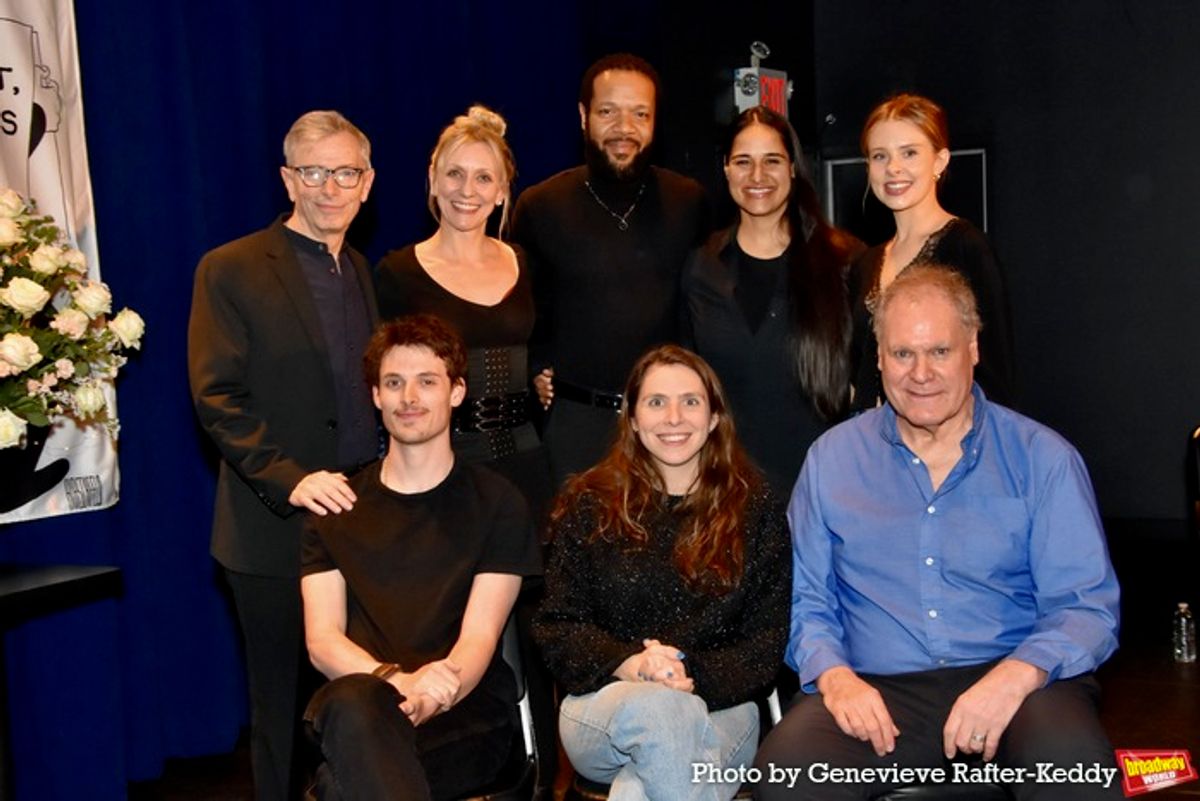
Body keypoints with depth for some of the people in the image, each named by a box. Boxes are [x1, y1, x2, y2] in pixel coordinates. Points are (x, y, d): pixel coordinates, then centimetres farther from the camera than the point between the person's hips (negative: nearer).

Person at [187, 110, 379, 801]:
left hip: (367, 522, 5)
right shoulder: (232, 271, -6)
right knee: (286, 711, 10)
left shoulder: (362, 271, 12)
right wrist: (289, 479, -22)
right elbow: (218, 398, -12)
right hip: (279, 532, -5)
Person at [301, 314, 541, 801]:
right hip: (356, 705, 3)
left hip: (467, 712, -2)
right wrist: (396, 680, -18)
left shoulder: (498, 505, 8)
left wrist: (431, 694, -24)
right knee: (353, 702, -36)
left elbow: (480, 637, -2)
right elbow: (321, 639, 3)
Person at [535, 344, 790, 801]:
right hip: (604, 702, 1)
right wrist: (628, 664, -16)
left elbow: (767, 640, 5)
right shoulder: (588, 506, 10)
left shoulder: (754, 509, 10)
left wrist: (695, 676, -15)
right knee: (658, 707, -37)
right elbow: (557, 626, 4)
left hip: (719, 708, -1)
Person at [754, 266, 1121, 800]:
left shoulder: (1043, 458, 6)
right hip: (878, 692, 1)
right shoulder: (831, 460, 12)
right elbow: (806, 601, 13)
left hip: (1012, 681, -1)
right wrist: (832, 674, -8)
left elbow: (1088, 605, 0)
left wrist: (1017, 675, -20)